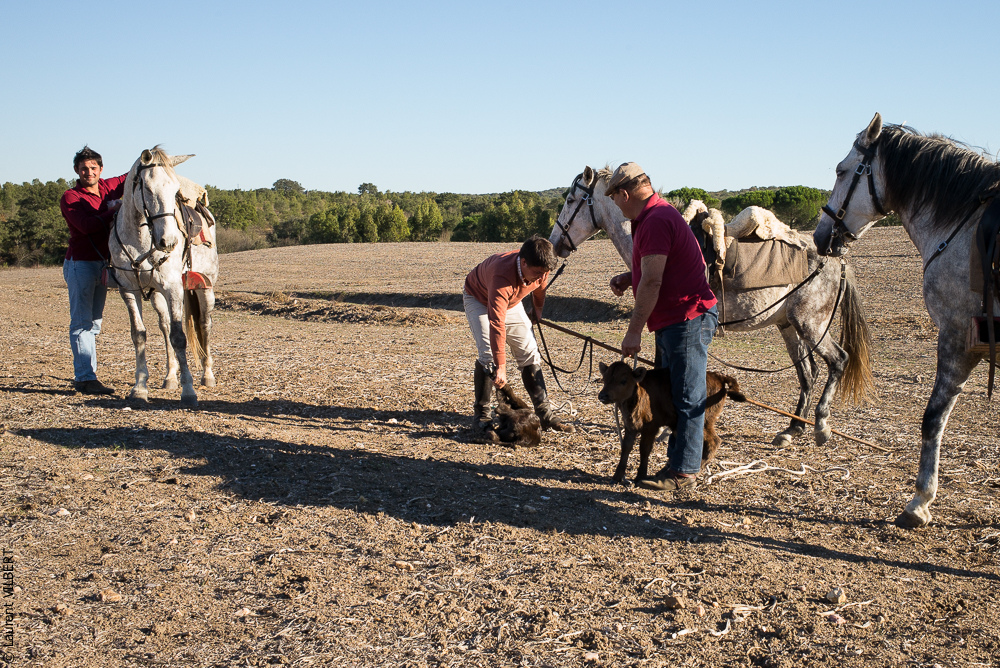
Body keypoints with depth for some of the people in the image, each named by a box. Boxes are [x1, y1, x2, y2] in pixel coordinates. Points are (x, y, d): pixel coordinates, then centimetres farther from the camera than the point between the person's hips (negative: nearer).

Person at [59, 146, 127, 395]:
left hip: (102, 262, 7)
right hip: (80, 263, -7)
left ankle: (85, 375, 19)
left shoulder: (106, 188, 7)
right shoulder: (70, 197, -10)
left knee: (94, 322, 12)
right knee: (82, 322, -7)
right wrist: (115, 210, -20)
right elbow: (87, 225, -25)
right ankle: (85, 378, -8)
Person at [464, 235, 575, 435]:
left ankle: (545, 415, 1)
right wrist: (500, 366, -49)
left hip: (511, 302, 6)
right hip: (479, 299, -6)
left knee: (530, 354, -2)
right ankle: (481, 415, -8)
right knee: (488, 355, -22)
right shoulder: (503, 276, -45)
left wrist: (537, 310, 21)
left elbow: (539, 287, 3)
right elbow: (497, 324, -47)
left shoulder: (540, 270, -25)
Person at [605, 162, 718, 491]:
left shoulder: (655, 221, -19)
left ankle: (685, 471, 1)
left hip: (688, 319, -11)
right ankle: (676, 461, 24)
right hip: (673, 322, 11)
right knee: (667, 393, 16)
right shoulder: (654, 216, 16)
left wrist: (634, 330, -19)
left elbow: (652, 282, -23)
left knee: (687, 398, -5)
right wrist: (629, 278, 12)